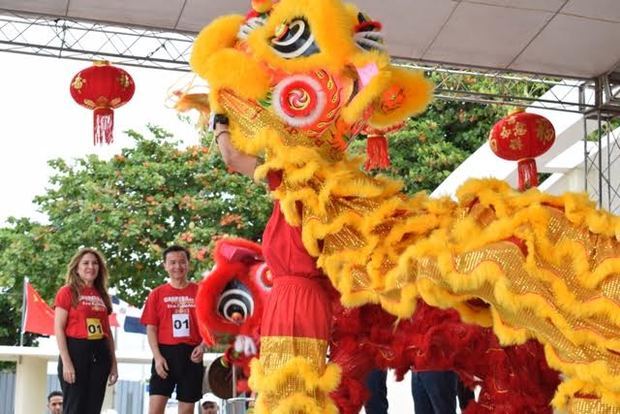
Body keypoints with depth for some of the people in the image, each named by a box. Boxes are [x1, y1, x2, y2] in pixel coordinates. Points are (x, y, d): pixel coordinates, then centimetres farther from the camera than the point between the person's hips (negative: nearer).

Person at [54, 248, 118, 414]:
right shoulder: (67, 292, -1)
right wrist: (66, 362, -15)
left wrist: (113, 363, 12)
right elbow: (58, 329, -7)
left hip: (99, 354, 6)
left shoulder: (102, 295, 15)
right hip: (76, 351, -6)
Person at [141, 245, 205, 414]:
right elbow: (151, 328, 2)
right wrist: (157, 356, -9)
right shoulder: (157, 294, 5)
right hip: (165, 353, -1)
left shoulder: (200, 292, 5)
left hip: (191, 354, 1)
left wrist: (202, 346, -9)